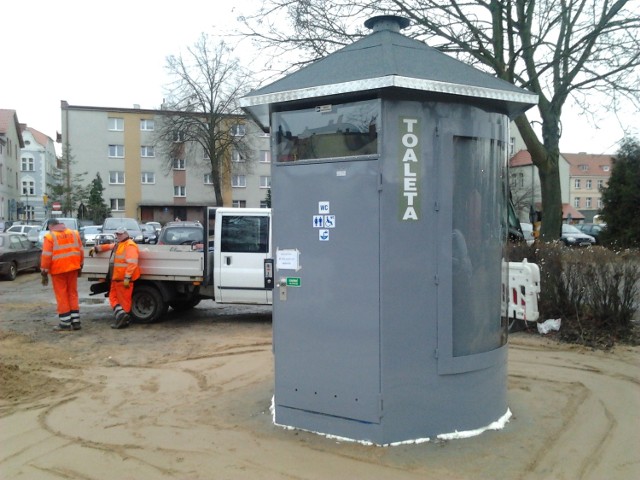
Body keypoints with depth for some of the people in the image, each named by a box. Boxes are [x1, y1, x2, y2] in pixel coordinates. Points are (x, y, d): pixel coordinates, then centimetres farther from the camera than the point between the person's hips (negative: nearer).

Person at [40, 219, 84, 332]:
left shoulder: (49, 236, -6)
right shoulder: (74, 233, 9)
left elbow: (46, 256, -11)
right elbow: (81, 251, 10)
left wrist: (44, 273, -6)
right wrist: (80, 267, 17)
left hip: (58, 269, -4)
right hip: (72, 267, 4)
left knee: (62, 295, 3)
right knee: (73, 293, 12)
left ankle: (65, 323, 5)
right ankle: (75, 321, 12)